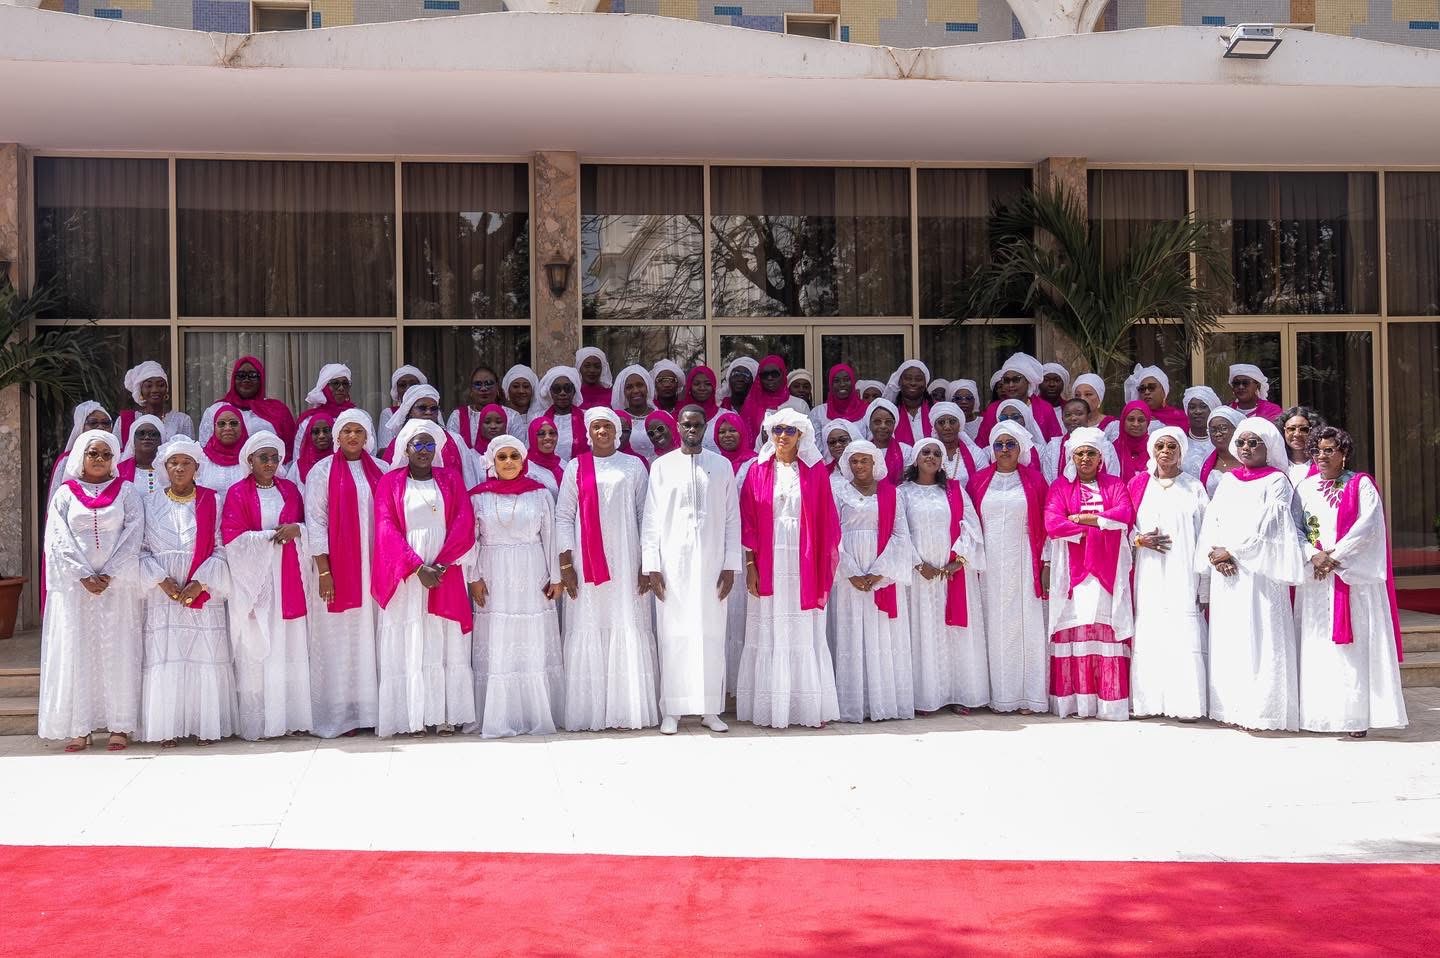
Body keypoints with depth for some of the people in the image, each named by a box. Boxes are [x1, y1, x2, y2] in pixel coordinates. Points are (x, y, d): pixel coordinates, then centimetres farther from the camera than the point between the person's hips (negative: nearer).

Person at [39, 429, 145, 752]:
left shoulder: (126, 492, 7)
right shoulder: (65, 493, 8)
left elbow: (133, 535, -2)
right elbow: (58, 539, -1)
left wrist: (108, 575, -12)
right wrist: (85, 576, -12)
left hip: (118, 583, -1)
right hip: (74, 584, 1)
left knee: (117, 650, -1)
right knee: (75, 650, -1)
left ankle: (120, 726, 2)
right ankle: (79, 726, 3)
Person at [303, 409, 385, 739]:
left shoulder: (380, 471, 9)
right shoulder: (322, 471, 1)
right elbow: (315, 521, -3)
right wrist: (323, 571, -10)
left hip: (375, 567, 3)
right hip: (337, 567, -3)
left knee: (373, 634, 4)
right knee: (340, 640, 0)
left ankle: (372, 708, 9)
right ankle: (341, 715, 4)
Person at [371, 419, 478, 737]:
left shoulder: (451, 479, 10)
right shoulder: (390, 482, 5)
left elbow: (464, 524, 1)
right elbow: (387, 529, -3)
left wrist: (440, 564, -12)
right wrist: (418, 568, -15)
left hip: (446, 574, 1)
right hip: (405, 575, -1)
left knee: (446, 643, 0)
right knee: (408, 644, -3)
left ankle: (446, 715, 3)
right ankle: (414, 718, -1)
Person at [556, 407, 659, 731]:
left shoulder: (633, 466, 6)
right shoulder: (576, 468, 6)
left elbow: (646, 515, 5)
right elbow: (563, 516, 5)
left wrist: (648, 564, -2)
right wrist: (566, 565, -3)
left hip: (626, 561, 0)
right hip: (587, 563, 0)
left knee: (629, 631, -2)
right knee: (587, 633, -1)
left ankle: (631, 708, 5)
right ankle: (587, 712, 4)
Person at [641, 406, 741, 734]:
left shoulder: (722, 466, 8)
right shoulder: (662, 466, 6)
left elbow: (732, 519, 7)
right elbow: (651, 519, 4)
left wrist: (730, 565, 0)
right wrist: (651, 566, -3)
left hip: (711, 564, 1)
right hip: (672, 563, -1)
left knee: (711, 636, 1)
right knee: (673, 636, 0)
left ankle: (710, 709, 8)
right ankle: (672, 710, 6)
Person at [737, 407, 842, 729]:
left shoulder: (815, 471, 4)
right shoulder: (758, 470, 5)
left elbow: (827, 522, 4)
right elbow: (748, 521, 3)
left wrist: (824, 568, -1)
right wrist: (750, 566, -4)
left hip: (804, 565, 0)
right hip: (768, 565, 0)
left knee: (805, 635, 3)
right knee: (770, 635, 1)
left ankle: (810, 707, 10)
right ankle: (770, 709, 6)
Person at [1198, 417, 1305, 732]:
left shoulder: (1276, 481, 1)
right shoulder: (1227, 480, 18)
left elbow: (1263, 526, -9)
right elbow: (1211, 520, 10)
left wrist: (1231, 550, -11)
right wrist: (1215, 554, -7)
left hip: (1259, 570, -5)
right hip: (1225, 571, 5)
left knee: (1258, 636, -8)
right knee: (1227, 637, 3)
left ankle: (1261, 709, -8)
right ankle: (1231, 707, 6)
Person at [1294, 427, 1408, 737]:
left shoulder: (1361, 485, 3)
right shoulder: (1305, 487, 12)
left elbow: (1367, 525, -8)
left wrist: (1335, 556, -14)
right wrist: (1313, 555, -13)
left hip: (1354, 577, -3)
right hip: (1315, 579, 3)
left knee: (1355, 645, -6)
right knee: (1316, 646, 0)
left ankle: (1357, 715, -4)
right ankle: (1319, 713, 4)